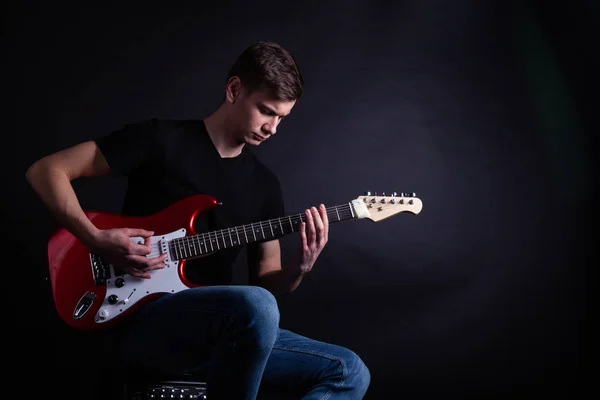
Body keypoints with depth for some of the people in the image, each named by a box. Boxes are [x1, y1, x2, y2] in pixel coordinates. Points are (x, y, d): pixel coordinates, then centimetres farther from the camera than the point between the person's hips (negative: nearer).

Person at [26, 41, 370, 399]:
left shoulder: (265, 185, 12)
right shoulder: (162, 139, -4)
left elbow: (266, 285, 13)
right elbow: (46, 171, -3)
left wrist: (300, 267, -9)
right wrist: (98, 241, -16)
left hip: (221, 332, 7)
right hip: (144, 321, -6)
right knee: (255, 307, -36)